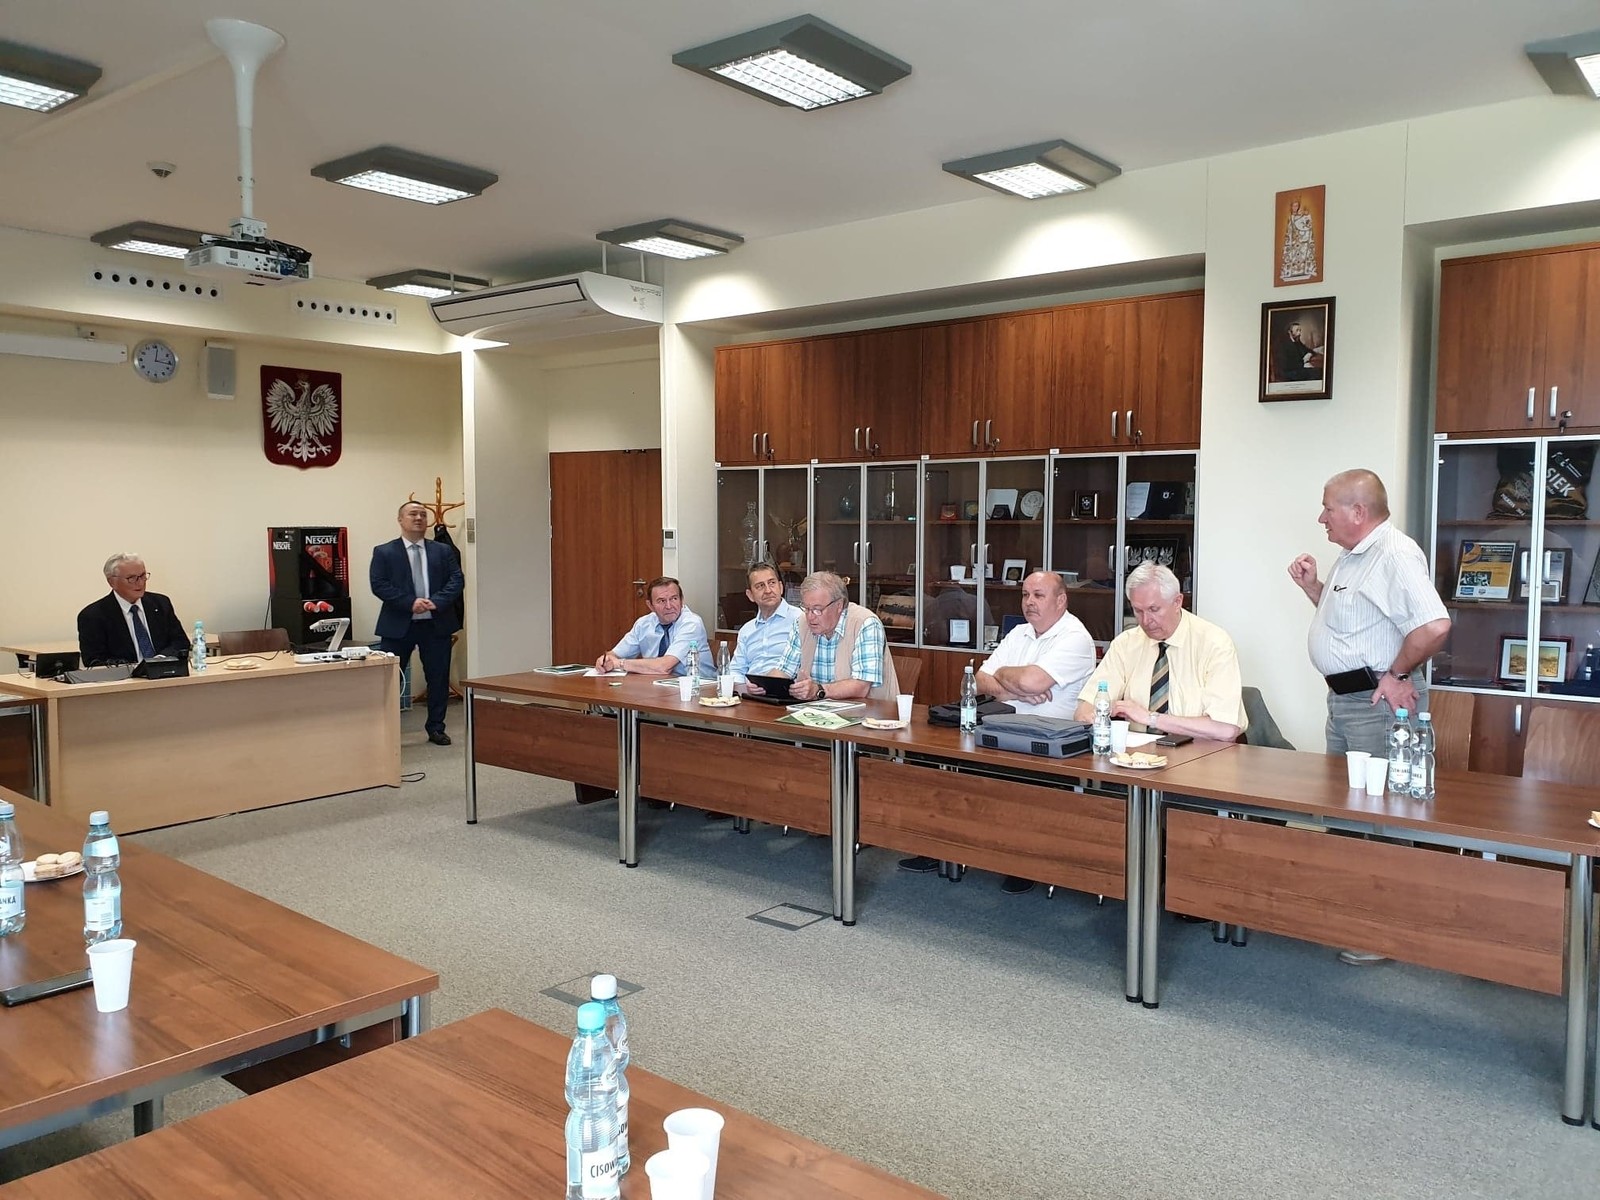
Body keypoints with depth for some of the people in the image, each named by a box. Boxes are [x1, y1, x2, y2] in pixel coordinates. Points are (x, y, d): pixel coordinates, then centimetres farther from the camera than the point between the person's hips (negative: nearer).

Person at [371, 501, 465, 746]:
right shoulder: (384, 552, 2)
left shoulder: (443, 551, 9)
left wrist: (436, 602, -16)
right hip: (397, 625, -2)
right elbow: (378, 585, -7)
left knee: (439, 678, 7)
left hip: (436, 624, 2)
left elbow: (457, 580, 1)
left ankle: (436, 728, 19)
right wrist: (410, 603, -18)